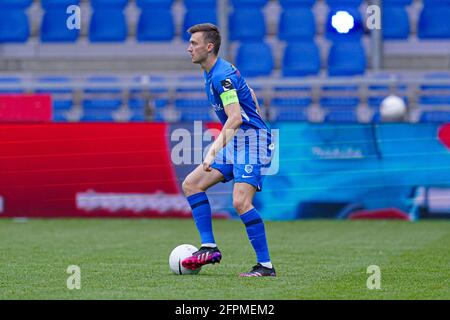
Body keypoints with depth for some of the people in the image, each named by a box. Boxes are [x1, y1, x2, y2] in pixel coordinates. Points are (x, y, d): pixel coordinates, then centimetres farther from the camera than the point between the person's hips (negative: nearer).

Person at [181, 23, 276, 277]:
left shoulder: (222, 75, -18)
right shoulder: (212, 74, 13)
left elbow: (235, 118, -30)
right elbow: (250, 95, 26)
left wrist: (214, 149, -39)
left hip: (252, 140, -10)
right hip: (236, 142, 10)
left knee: (241, 202, -20)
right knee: (191, 184, 4)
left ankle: (266, 266, -13)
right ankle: (209, 248, 1)